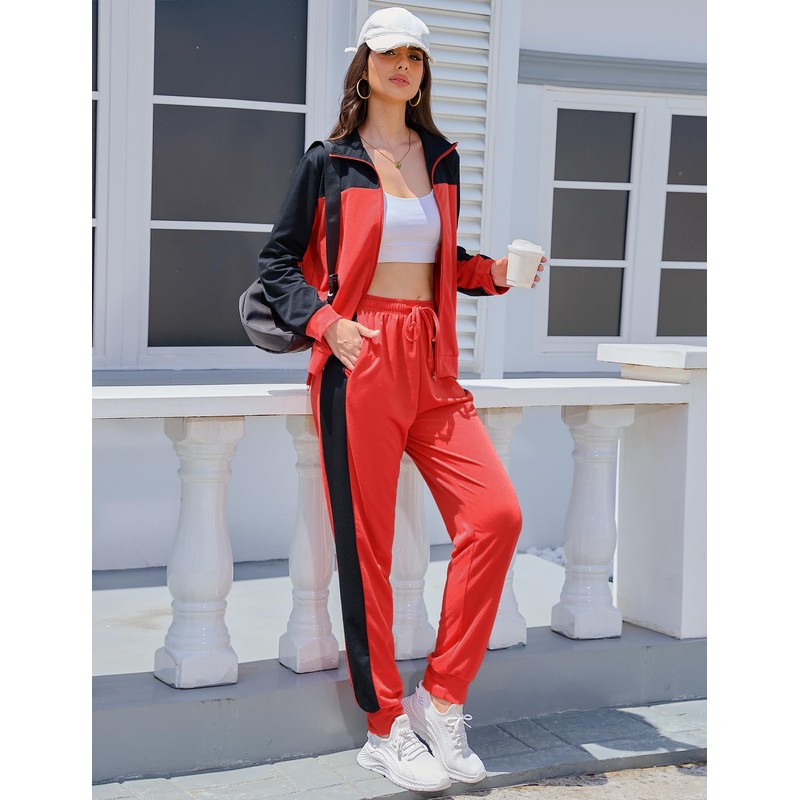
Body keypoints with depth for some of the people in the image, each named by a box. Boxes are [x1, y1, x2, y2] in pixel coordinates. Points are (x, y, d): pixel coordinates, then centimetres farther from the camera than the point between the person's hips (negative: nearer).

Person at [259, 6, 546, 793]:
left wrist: (491, 272, 7)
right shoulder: (330, 161, 2)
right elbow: (278, 260, 5)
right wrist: (325, 322, -10)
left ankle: (440, 700, 4)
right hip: (360, 361, -5)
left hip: (432, 363, 5)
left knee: (495, 515, -9)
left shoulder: (441, 159, 16)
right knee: (368, 543, -3)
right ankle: (384, 728, 9)